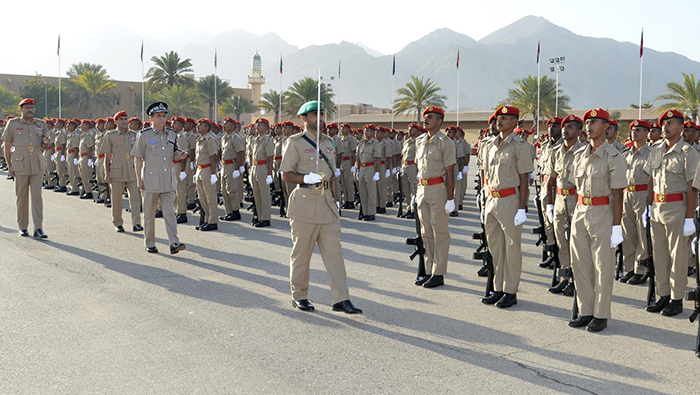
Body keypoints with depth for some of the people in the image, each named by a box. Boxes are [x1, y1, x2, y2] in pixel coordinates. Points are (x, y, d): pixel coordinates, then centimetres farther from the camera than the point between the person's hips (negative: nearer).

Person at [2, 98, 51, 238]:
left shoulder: (41, 124, 8)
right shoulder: (13, 124, 2)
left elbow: (44, 146, 15)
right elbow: (7, 146, 4)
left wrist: (45, 143, -10)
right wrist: (9, 166, -1)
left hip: (37, 166, 1)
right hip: (20, 166, -1)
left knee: (37, 196, -5)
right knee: (22, 198, 5)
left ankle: (38, 229, -7)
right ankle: (22, 227, 17)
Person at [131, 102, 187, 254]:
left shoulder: (171, 134, 9)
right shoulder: (144, 135, -4)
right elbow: (137, 158, -4)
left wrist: (179, 156, -7)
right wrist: (139, 179, -9)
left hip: (168, 181, 3)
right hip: (151, 180, -3)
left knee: (170, 212, -3)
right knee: (149, 214, 6)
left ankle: (174, 243, -7)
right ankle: (150, 244, 16)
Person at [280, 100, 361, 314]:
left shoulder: (328, 142, 16)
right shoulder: (295, 142, -2)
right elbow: (285, 174, -5)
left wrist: (336, 199, 17)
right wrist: (306, 179, -22)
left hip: (327, 202, 5)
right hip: (305, 202, -5)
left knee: (334, 252, 1)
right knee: (301, 253, 4)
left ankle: (341, 299, 2)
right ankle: (299, 296, 19)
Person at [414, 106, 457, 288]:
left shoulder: (445, 142, -9)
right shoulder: (420, 141, 12)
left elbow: (449, 172, -11)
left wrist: (450, 199, -14)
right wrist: (417, 192, 17)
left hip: (438, 189, -7)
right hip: (422, 189, 7)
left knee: (440, 232, -1)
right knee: (426, 232, 12)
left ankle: (438, 274, 5)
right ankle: (429, 271, 21)